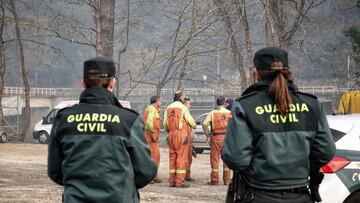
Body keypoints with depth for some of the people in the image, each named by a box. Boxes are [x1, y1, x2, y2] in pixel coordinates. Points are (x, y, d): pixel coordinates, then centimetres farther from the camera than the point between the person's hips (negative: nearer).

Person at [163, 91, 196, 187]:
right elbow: (190, 121, -3)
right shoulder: (183, 108, -7)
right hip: (181, 134, -6)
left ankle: (172, 180, 12)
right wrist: (194, 125, 19)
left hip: (171, 135, 6)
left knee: (172, 157, 11)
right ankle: (180, 181, -7)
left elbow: (165, 124, 11)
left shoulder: (168, 108, 10)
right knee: (182, 158, -4)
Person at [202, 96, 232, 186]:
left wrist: (207, 134, -2)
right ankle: (227, 180, 11)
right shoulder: (229, 113, 2)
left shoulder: (213, 113, -3)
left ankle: (214, 180, 5)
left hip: (216, 137, -2)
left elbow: (205, 124, -13)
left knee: (215, 159, 4)